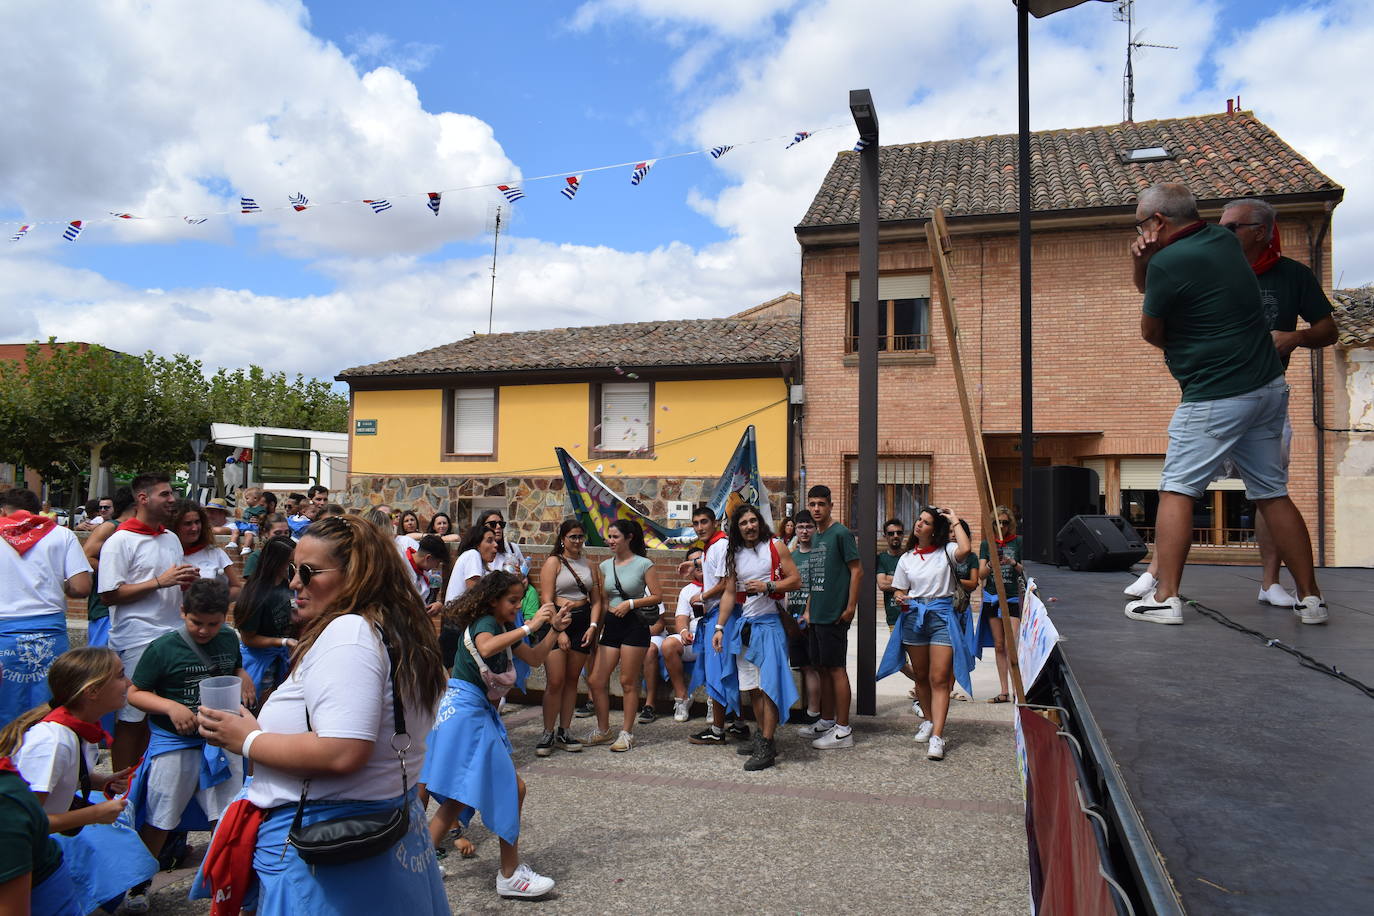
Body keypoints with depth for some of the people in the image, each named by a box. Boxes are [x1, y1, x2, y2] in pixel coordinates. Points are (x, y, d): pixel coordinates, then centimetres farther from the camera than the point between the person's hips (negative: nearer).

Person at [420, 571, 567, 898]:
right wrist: (529, 627, -33)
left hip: (479, 714, 10)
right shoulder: (484, 623, -12)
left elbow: (535, 658, 20)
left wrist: (555, 629, 7)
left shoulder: (505, 628, 15)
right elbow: (486, 648, -37)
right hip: (465, 710, -10)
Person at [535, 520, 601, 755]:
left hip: (583, 624, 5)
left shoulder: (589, 566, 15)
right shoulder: (553, 562, 0)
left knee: (572, 680, 7)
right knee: (555, 681, -9)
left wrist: (592, 626, -2)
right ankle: (548, 734, 2)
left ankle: (564, 732, 15)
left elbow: (596, 600, 13)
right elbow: (546, 600, -7)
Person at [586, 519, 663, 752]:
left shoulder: (643, 564, -5)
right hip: (611, 625, 6)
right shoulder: (605, 566, 11)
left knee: (628, 682, 0)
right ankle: (603, 730, 20)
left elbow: (657, 596, -6)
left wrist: (630, 603, -15)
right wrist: (596, 626, 13)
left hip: (634, 625, -5)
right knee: (595, 680, 2)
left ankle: (627, 733, 13)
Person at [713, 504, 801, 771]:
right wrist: (720, 627, 6)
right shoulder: (735, 555, 12)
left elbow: (795, 579, -3)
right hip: (746, 625, 5)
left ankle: (767, 747, -7)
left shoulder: (775, 547, 0)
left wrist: (768, 586, -16)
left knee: (768, 685, -9)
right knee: (753, 686, 8)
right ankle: (762, 736, 18)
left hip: (770, 622, -5)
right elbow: (729, 593, 12)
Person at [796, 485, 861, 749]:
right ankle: (826, 722, 26)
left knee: (836, 669, -4)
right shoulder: (815, 538, 15)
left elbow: (856, 570, -13)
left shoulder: (841, 534, -10)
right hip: (817, 616, 8)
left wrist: (850, 607, -17)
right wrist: (808, 609, 16)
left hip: (834, 616, -8)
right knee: (822, 668, 15)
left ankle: (842, 730, 2)